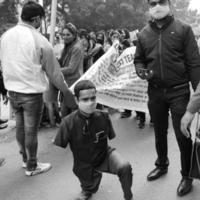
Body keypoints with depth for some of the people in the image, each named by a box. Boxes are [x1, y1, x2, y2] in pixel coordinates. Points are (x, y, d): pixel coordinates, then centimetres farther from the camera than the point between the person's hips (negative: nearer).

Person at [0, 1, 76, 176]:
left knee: (20, 126, 19)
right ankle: (32, 166, 22)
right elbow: (53, 71, -9)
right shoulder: (39, 40, -17)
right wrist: (67, 91, 4)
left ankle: (25, 159, 37)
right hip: (32, 92, -6)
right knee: (31, 130, 7)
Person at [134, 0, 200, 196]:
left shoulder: (183, 29, -6)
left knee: (183, 135, 2)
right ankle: (162, 165, 41)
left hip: (179, 91, -3)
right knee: (159, 133, 18)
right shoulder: (143, 34, 4)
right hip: (155, 91, 4)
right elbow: (138, 60, 14)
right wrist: (141, 71, -9)